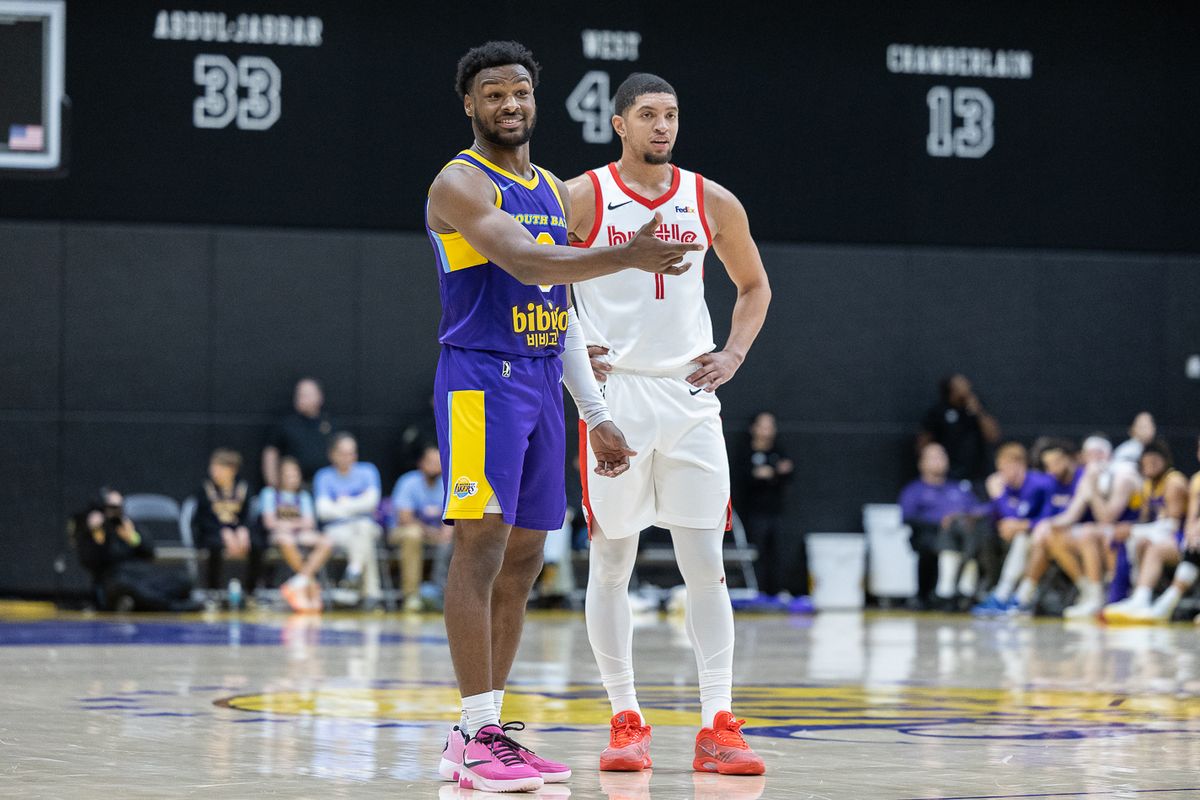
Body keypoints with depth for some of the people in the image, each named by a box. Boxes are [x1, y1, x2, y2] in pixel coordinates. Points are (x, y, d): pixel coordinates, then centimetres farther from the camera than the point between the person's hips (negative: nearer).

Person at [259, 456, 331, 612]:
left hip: (302, 534, 4)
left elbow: (309, 523, 8)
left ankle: (298, 583, -37)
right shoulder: (270, 493, 10)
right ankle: (312, 585, -35)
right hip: (278, 534, -4)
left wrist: (291, 524, -9)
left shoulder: (303, 496, 21)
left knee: (326, 542, -26)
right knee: (286, 541, -41)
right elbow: (269, 522, -3)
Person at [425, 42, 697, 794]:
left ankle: (479, 733, 12)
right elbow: (524, 261, -25)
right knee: (481, 545, -13)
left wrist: (596, 414, 17)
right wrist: (627, 257, -36)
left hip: (542, 384, 8)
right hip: (481, 378, -8)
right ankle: (479, 736, -15)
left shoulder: (554, 192, 18)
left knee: (523, 561, 7)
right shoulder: (460, 184, -8)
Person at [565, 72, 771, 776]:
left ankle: (719, 727, -2)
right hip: (613, 394, -2)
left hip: (690, 395, 2)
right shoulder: (580, 198, -2)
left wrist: (733, 354, 5)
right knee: (612, 562, 2)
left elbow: (754, 285, 19)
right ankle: (627, 722, 10)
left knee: (706, 564, -3)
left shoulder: (712, 202, 6)